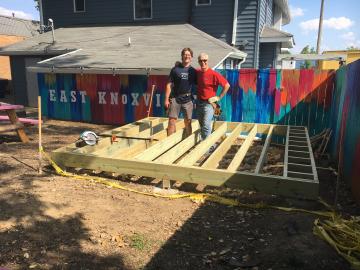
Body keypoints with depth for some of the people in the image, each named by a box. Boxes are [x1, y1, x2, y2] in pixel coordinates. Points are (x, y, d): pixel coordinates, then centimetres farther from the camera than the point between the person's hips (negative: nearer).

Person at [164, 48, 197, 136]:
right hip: (175, 98, -1)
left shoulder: (193, 71, 7)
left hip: (188, 99, 1)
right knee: (172, 121, -1)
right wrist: (166, 99, -4)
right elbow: (169, 85, 2)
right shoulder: (175, 69, 3)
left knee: (188, 122, 7)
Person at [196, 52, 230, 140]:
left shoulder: (213, 74, -14)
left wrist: (219, 97, -9)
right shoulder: (197, 72, 4)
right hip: (199, 103, 7)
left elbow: (227, 85, -12)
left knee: (206, 126, -15)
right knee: (201, 126, 14)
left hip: (209, 104, -7)